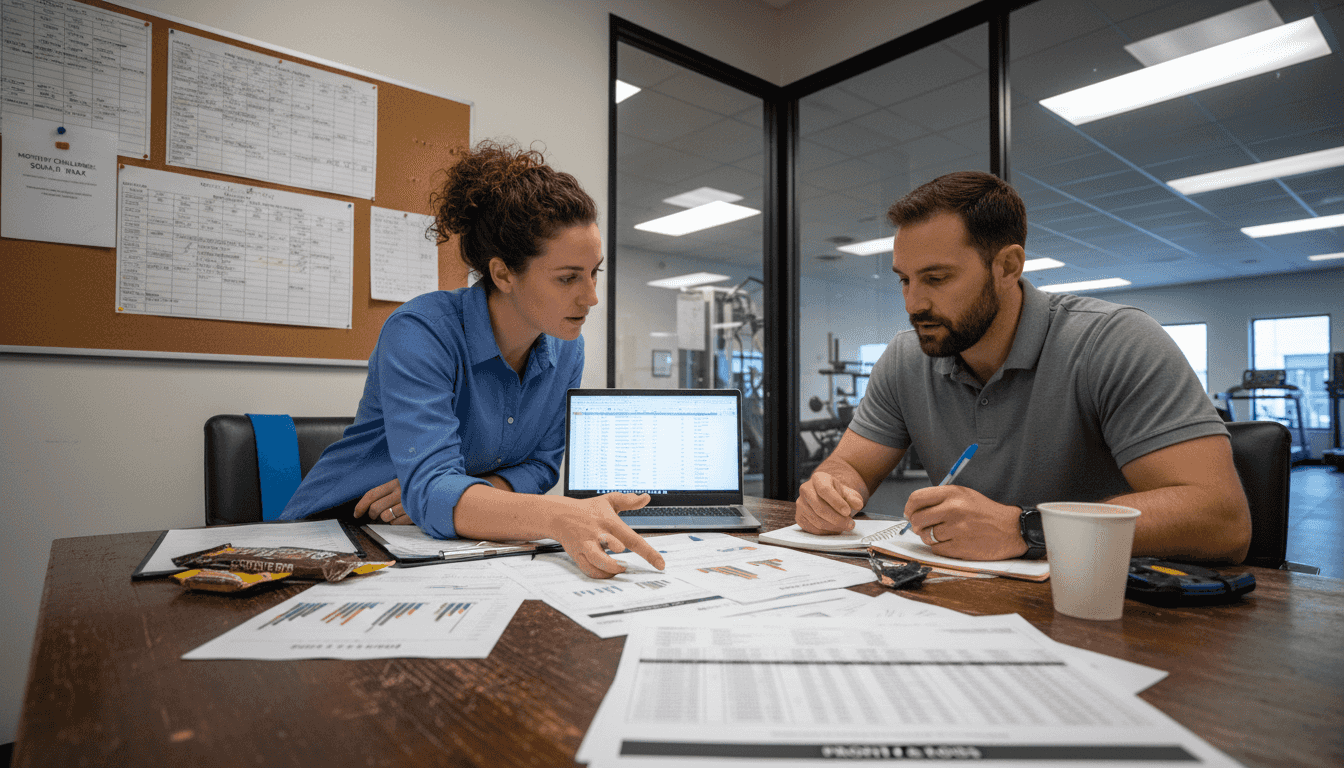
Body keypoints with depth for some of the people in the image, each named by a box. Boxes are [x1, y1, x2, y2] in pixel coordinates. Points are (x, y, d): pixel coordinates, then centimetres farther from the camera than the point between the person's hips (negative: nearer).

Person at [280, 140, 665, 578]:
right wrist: (558, 518, -53)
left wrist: (463, 491, -21)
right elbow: (430, 490, -34)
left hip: (453, 540, 4)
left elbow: (542, 464, 0)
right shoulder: (419, 332, -25)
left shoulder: (566, 350, -5)